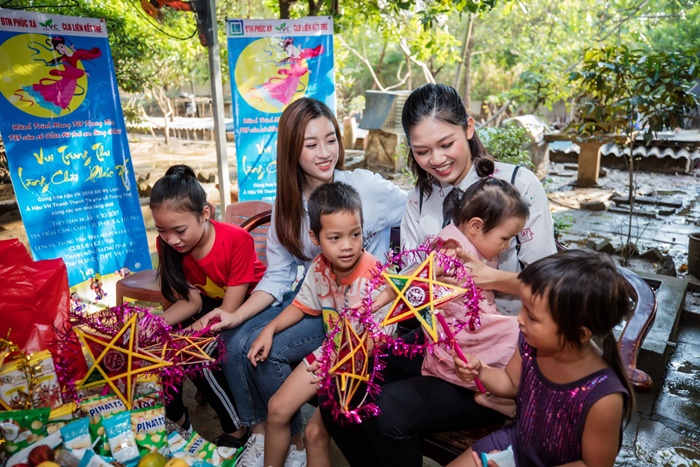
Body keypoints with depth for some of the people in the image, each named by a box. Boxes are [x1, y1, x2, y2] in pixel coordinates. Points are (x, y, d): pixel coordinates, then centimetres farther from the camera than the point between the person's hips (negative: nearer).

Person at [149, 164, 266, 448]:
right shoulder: (167, 245, -15)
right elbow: (191, 301, -13)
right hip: (211, 302, 6)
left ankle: (237, 430, -4)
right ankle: (175, 416, 10)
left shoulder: (237, 239, -31)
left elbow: (228, 311, -28)